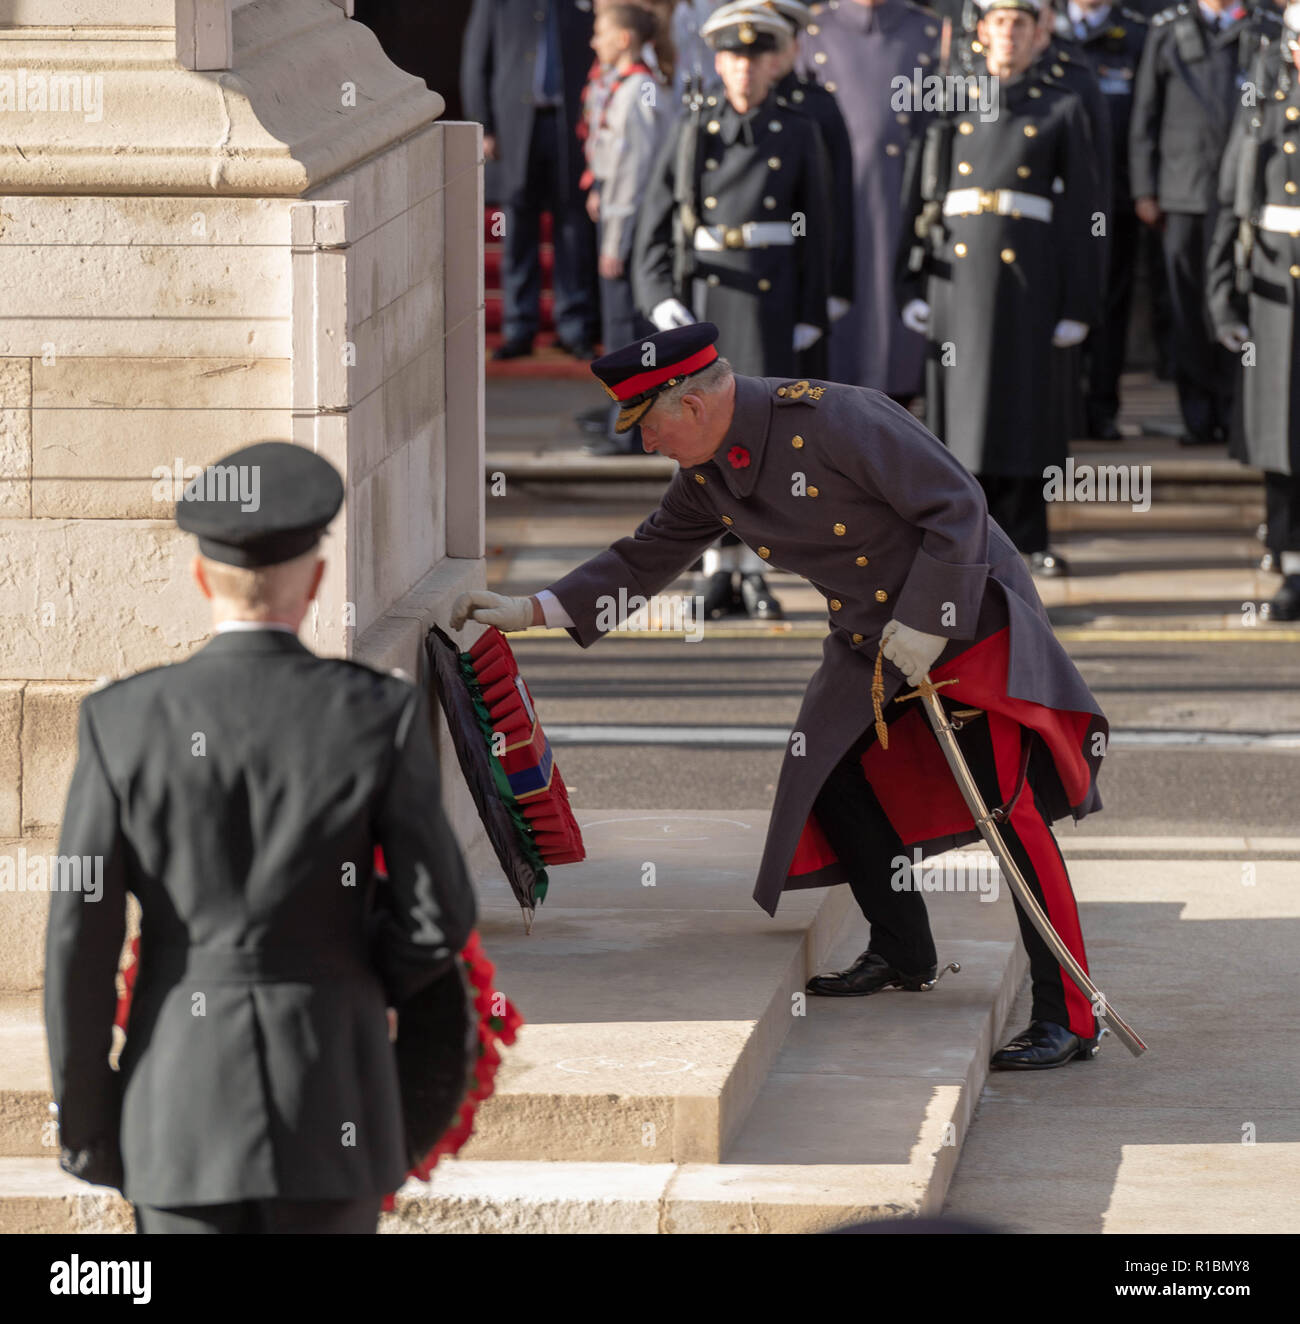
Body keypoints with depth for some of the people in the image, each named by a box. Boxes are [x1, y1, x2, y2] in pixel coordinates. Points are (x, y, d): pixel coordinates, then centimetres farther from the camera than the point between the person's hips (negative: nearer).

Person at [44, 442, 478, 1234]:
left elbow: (80, 938, -5)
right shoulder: (383, 716, -8)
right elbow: (440, 915, -5)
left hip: (184, 1104, 0)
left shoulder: (123, 722, -7)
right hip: (332, 1097, 0)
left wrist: (83, 1119, 5)